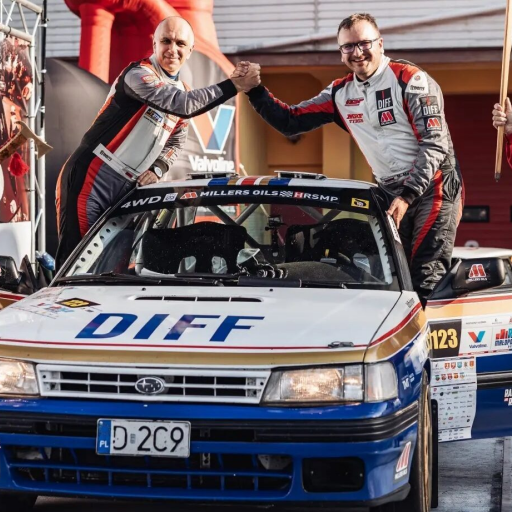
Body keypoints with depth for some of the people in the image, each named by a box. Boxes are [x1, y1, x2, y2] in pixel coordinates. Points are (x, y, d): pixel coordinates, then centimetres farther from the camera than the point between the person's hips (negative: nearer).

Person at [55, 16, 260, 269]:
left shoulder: (183, 92, 13)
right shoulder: (138, 74, -14)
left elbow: (174, 143, 22)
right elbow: (180, 104, -28)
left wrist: (157, 170, 1)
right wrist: (234, 85, -26)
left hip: (124, 188, 8)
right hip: (90, 180, -8)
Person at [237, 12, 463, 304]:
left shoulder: (411, 81, -9)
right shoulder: (340, 94, 9)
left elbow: (435, 143, -14)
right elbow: (291, 123, 12)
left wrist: (407, 195, -21)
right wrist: (255, 91, -1)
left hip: (433, 186, -6)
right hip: (392, 193, 6)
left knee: (427, 280, -16)